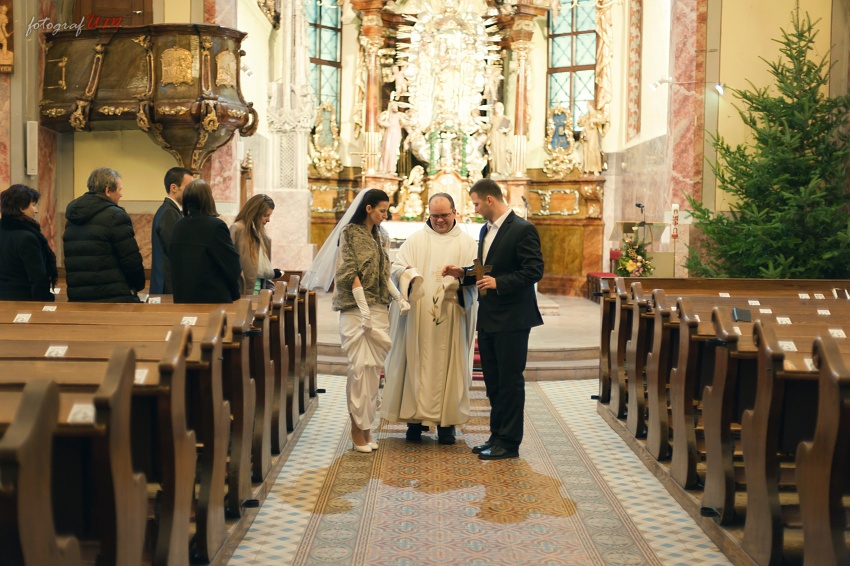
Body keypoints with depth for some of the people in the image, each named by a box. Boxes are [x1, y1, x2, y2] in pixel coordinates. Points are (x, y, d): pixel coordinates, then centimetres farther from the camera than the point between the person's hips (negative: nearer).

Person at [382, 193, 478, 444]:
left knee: (449, 365, 1)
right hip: (418, 317, 0)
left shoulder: (467, 243, 10)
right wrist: (407, 272, -19)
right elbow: (396, 267, 4)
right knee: (416, 364, -1)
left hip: (451, 320, 0)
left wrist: (462, 277, -21)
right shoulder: (415, 240, 10)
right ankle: (415, 418, 9)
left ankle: (446, 422, 9)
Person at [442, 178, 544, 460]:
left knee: (510, 381, 0)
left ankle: (509, 442, 9)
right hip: (488, 319, 9)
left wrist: (498, 283, -24)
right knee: (493, 380, 14)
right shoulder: (486, 230, 14)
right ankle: (497, 436, 25)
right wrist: (463, 273, 7)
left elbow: (534, 270, -19)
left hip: (512, 319, -9)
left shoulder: (523, 230, -13)